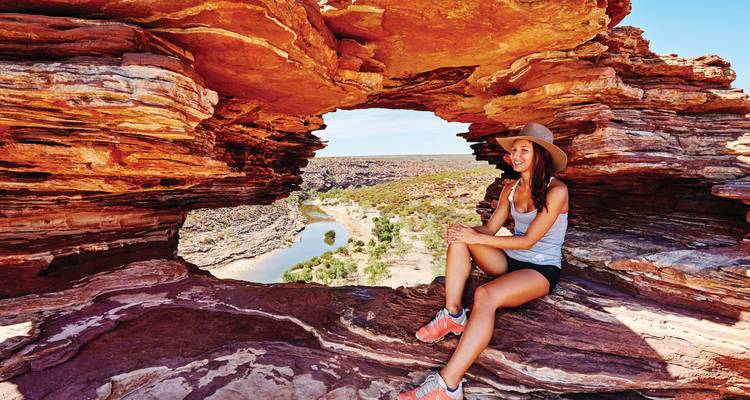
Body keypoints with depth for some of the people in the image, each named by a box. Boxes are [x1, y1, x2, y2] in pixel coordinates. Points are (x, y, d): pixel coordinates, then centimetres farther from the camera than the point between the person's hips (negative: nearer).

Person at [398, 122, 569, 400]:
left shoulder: (556, 191, -13)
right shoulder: (511, 188, 7)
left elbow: (528, 240, -19)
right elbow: (490, 229, 4)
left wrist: (476, 238, -23)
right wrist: (465, 232, -18)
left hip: (542, 270, -6)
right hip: (510, 261, 7)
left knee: (485, 296, -36)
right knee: (459, 238, -18)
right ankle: (453, 316, -22)